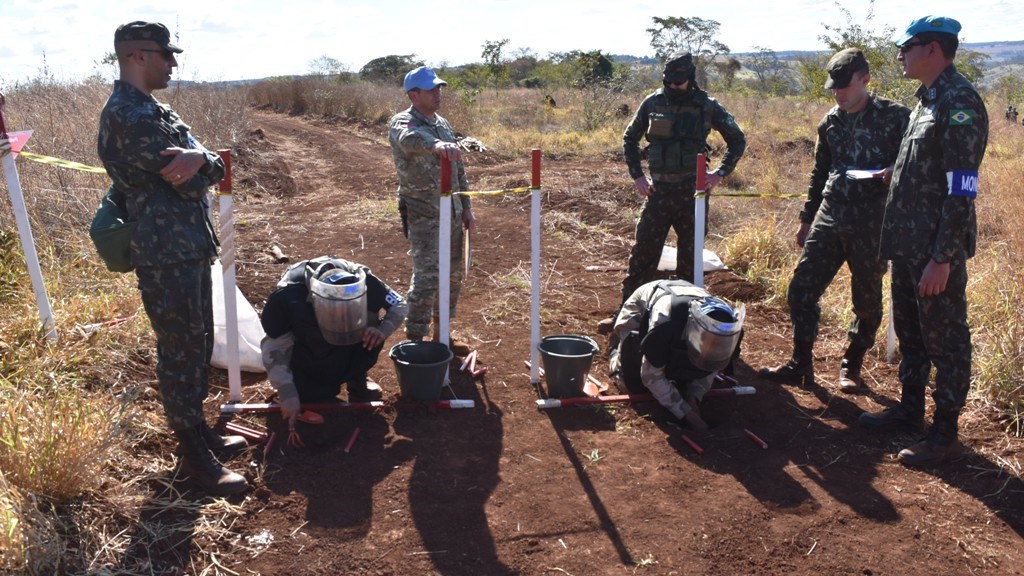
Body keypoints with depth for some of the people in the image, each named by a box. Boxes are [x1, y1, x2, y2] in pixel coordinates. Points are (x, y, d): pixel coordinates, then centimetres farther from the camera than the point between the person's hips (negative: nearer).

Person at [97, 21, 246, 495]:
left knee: (199, 343, 19)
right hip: (166, 256, -10)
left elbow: (214, 168, 5)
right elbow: (193, 184, -20)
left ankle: (198, 430, 34)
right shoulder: (130, 116, -18)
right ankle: (194, 456, 13)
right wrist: (202, 163, 2)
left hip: (190, 249, 10)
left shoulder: (150, 109, 15)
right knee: (179, 352, 1)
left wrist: (199, 159, -18)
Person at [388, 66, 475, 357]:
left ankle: (441, 334, 27)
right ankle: (414, 340, -4)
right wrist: (436, 145, -57)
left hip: (452, 213, 8)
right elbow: (410, 139, -36)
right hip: (422, 215, -8)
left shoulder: (443, 124, 13)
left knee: (453, 274, 13)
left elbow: (459, 170, 18)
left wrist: (466, 209, 16)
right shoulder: (402, 123, -9)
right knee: (426, 277, -14)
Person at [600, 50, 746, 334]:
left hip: (692, 192, -1)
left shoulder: (707, 106, -1)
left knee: (689, 258, 7)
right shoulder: (653, 103, 3)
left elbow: (737, 140, 9)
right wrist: (637, 175, 6)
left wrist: (720, 173, -2)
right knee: (642, 254, 1)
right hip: (659, 190, 1)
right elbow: (629, 139, 15)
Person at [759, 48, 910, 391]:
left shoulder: (895, 116, -4)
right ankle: (801, 363, 13)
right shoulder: (831, 121, 11)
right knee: (802, 287, 0)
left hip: (872, 223, -4)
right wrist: (806, 219, 19)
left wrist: (896, 172, -22)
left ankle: (851, 366, 24)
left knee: (867, 299, 7)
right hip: (829, 218, 5)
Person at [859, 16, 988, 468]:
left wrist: (942, 258, -23)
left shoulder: (959, 102, -16)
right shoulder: (927, 100, 14)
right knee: (909, 331, 20)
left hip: (936, 250, -9)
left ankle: (944, 432, 12)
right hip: (908, 245, 10)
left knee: (944, 341, 1)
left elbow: (962, 191, -21)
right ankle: (910, 406, 35)